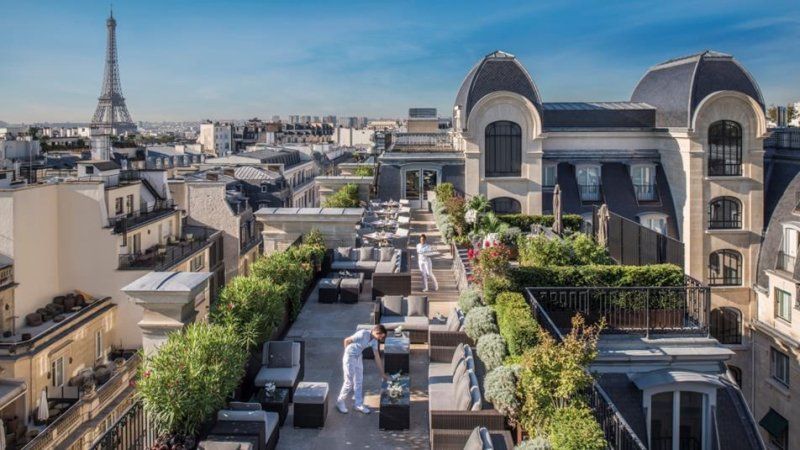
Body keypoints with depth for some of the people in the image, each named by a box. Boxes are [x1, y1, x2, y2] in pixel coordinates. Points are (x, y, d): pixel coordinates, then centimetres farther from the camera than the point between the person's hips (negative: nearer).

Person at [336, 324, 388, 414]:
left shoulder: (374, 341, -3)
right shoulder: (363, 334, -27)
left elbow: (377, 357, 4)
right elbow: (346, 340, -20)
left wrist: (382, 374, 7)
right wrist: (347, 352, -4)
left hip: (358, 357, 7)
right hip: (349, 357, -7)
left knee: (359, 381, 11)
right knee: (349, 382, -1)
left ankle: (358, 404, 23)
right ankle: (340, 402, 17)